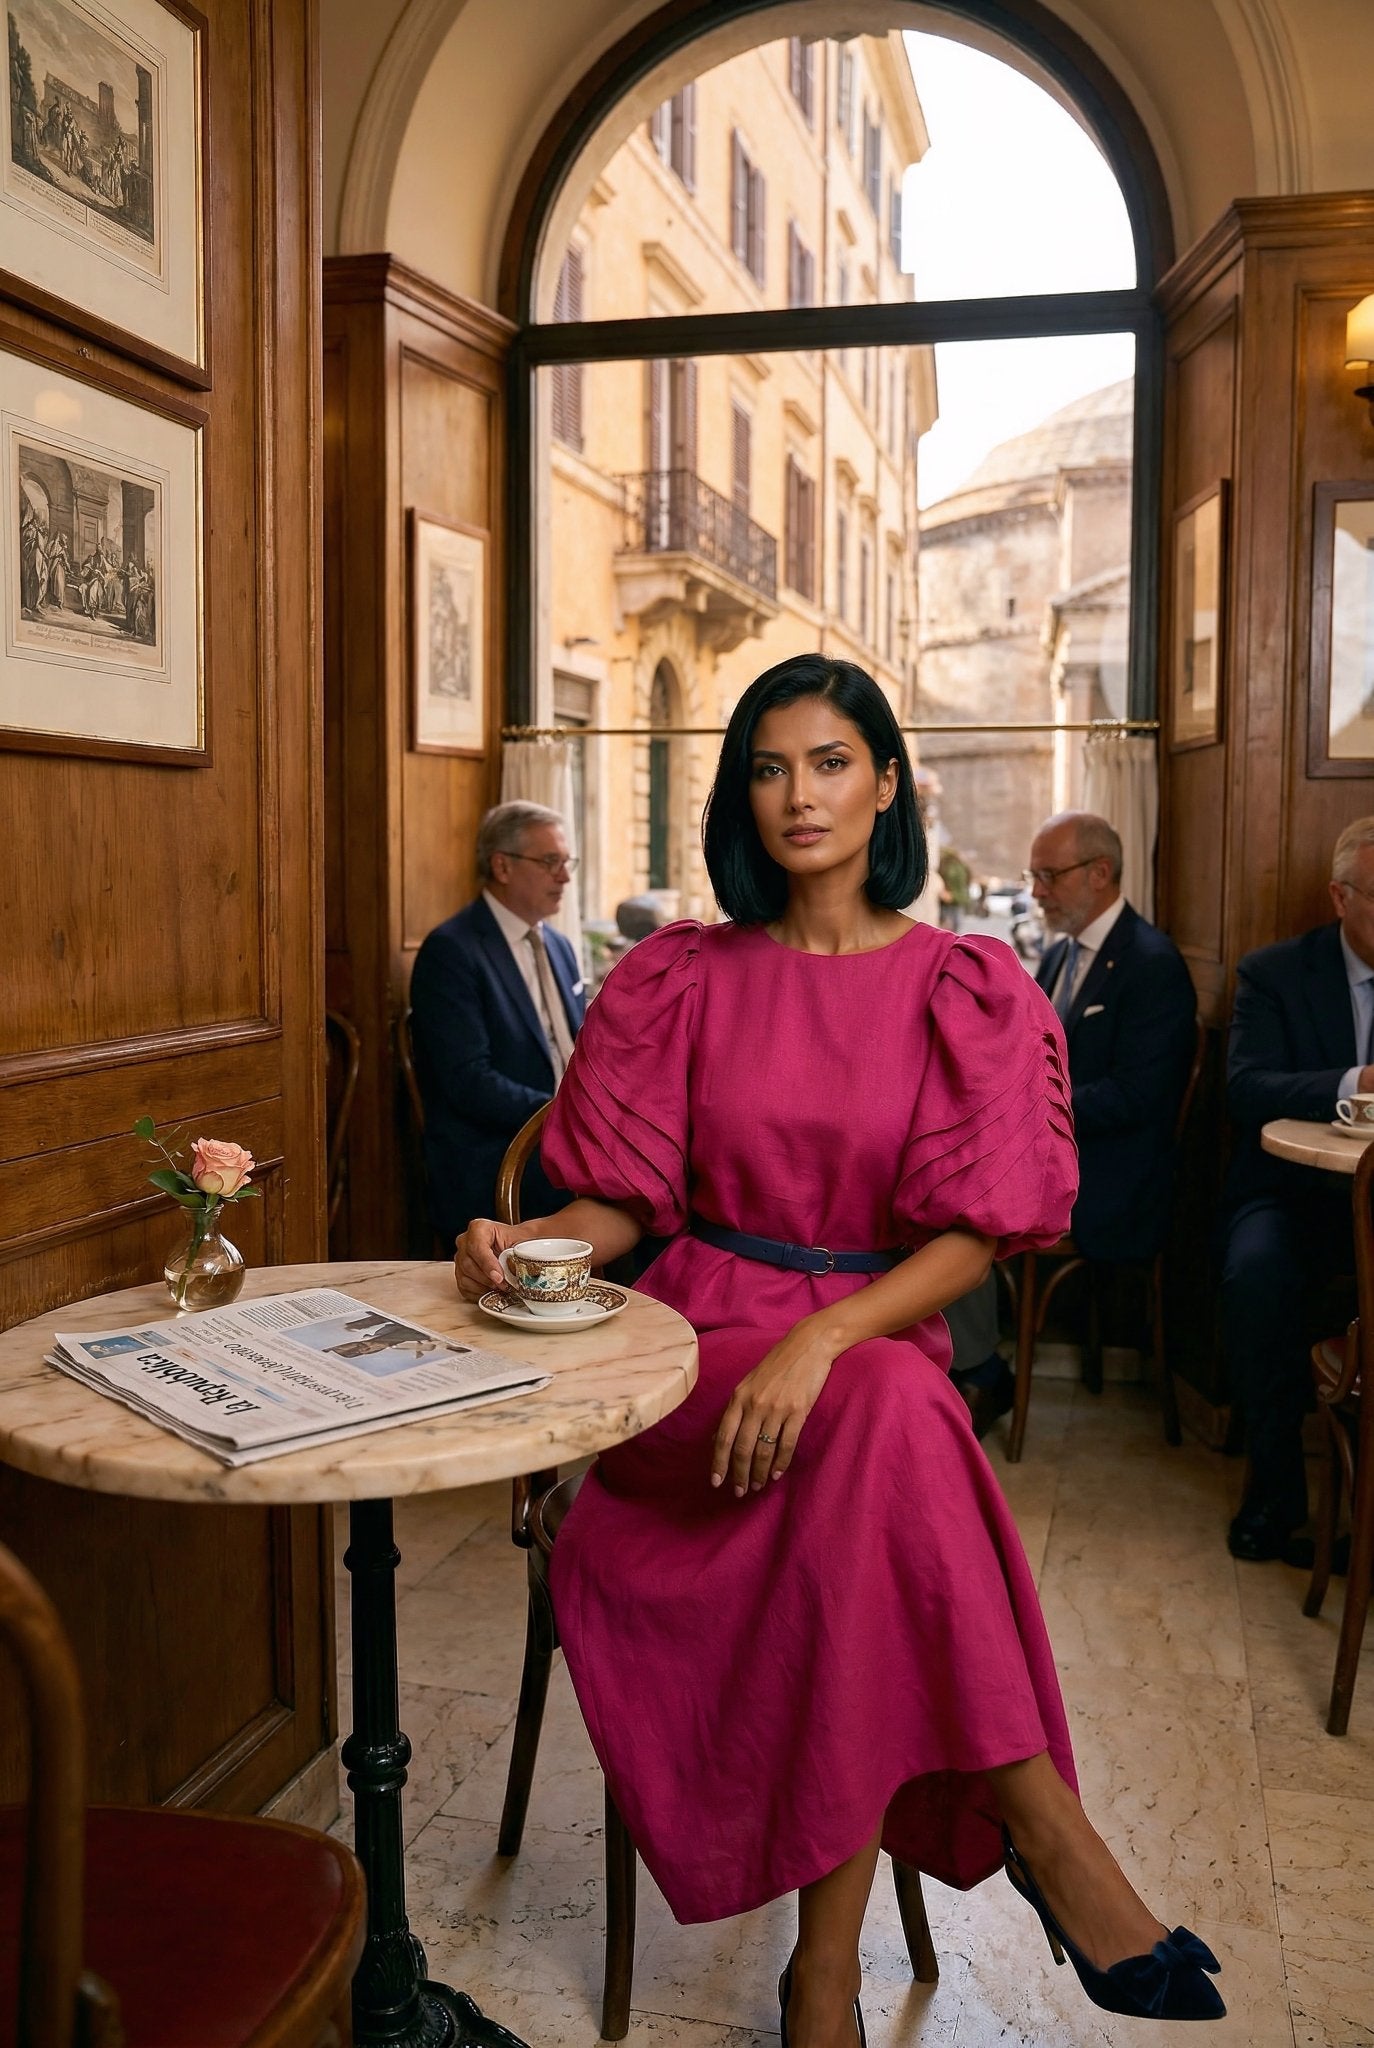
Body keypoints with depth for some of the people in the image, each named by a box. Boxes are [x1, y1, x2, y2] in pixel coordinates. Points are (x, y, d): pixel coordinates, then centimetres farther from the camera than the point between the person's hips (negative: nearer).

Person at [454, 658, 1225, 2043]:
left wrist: (821, 1339, -22)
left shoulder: (966, 988, 3)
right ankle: (1044, 1836, -21)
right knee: (886, 1412, -33)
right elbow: (626, 1199, 8)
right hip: (700, 1345, 0)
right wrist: (525, 1242, -15)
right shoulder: (683, 979, 8)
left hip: (881, 1339, 0)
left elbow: (974, 1232, -5)